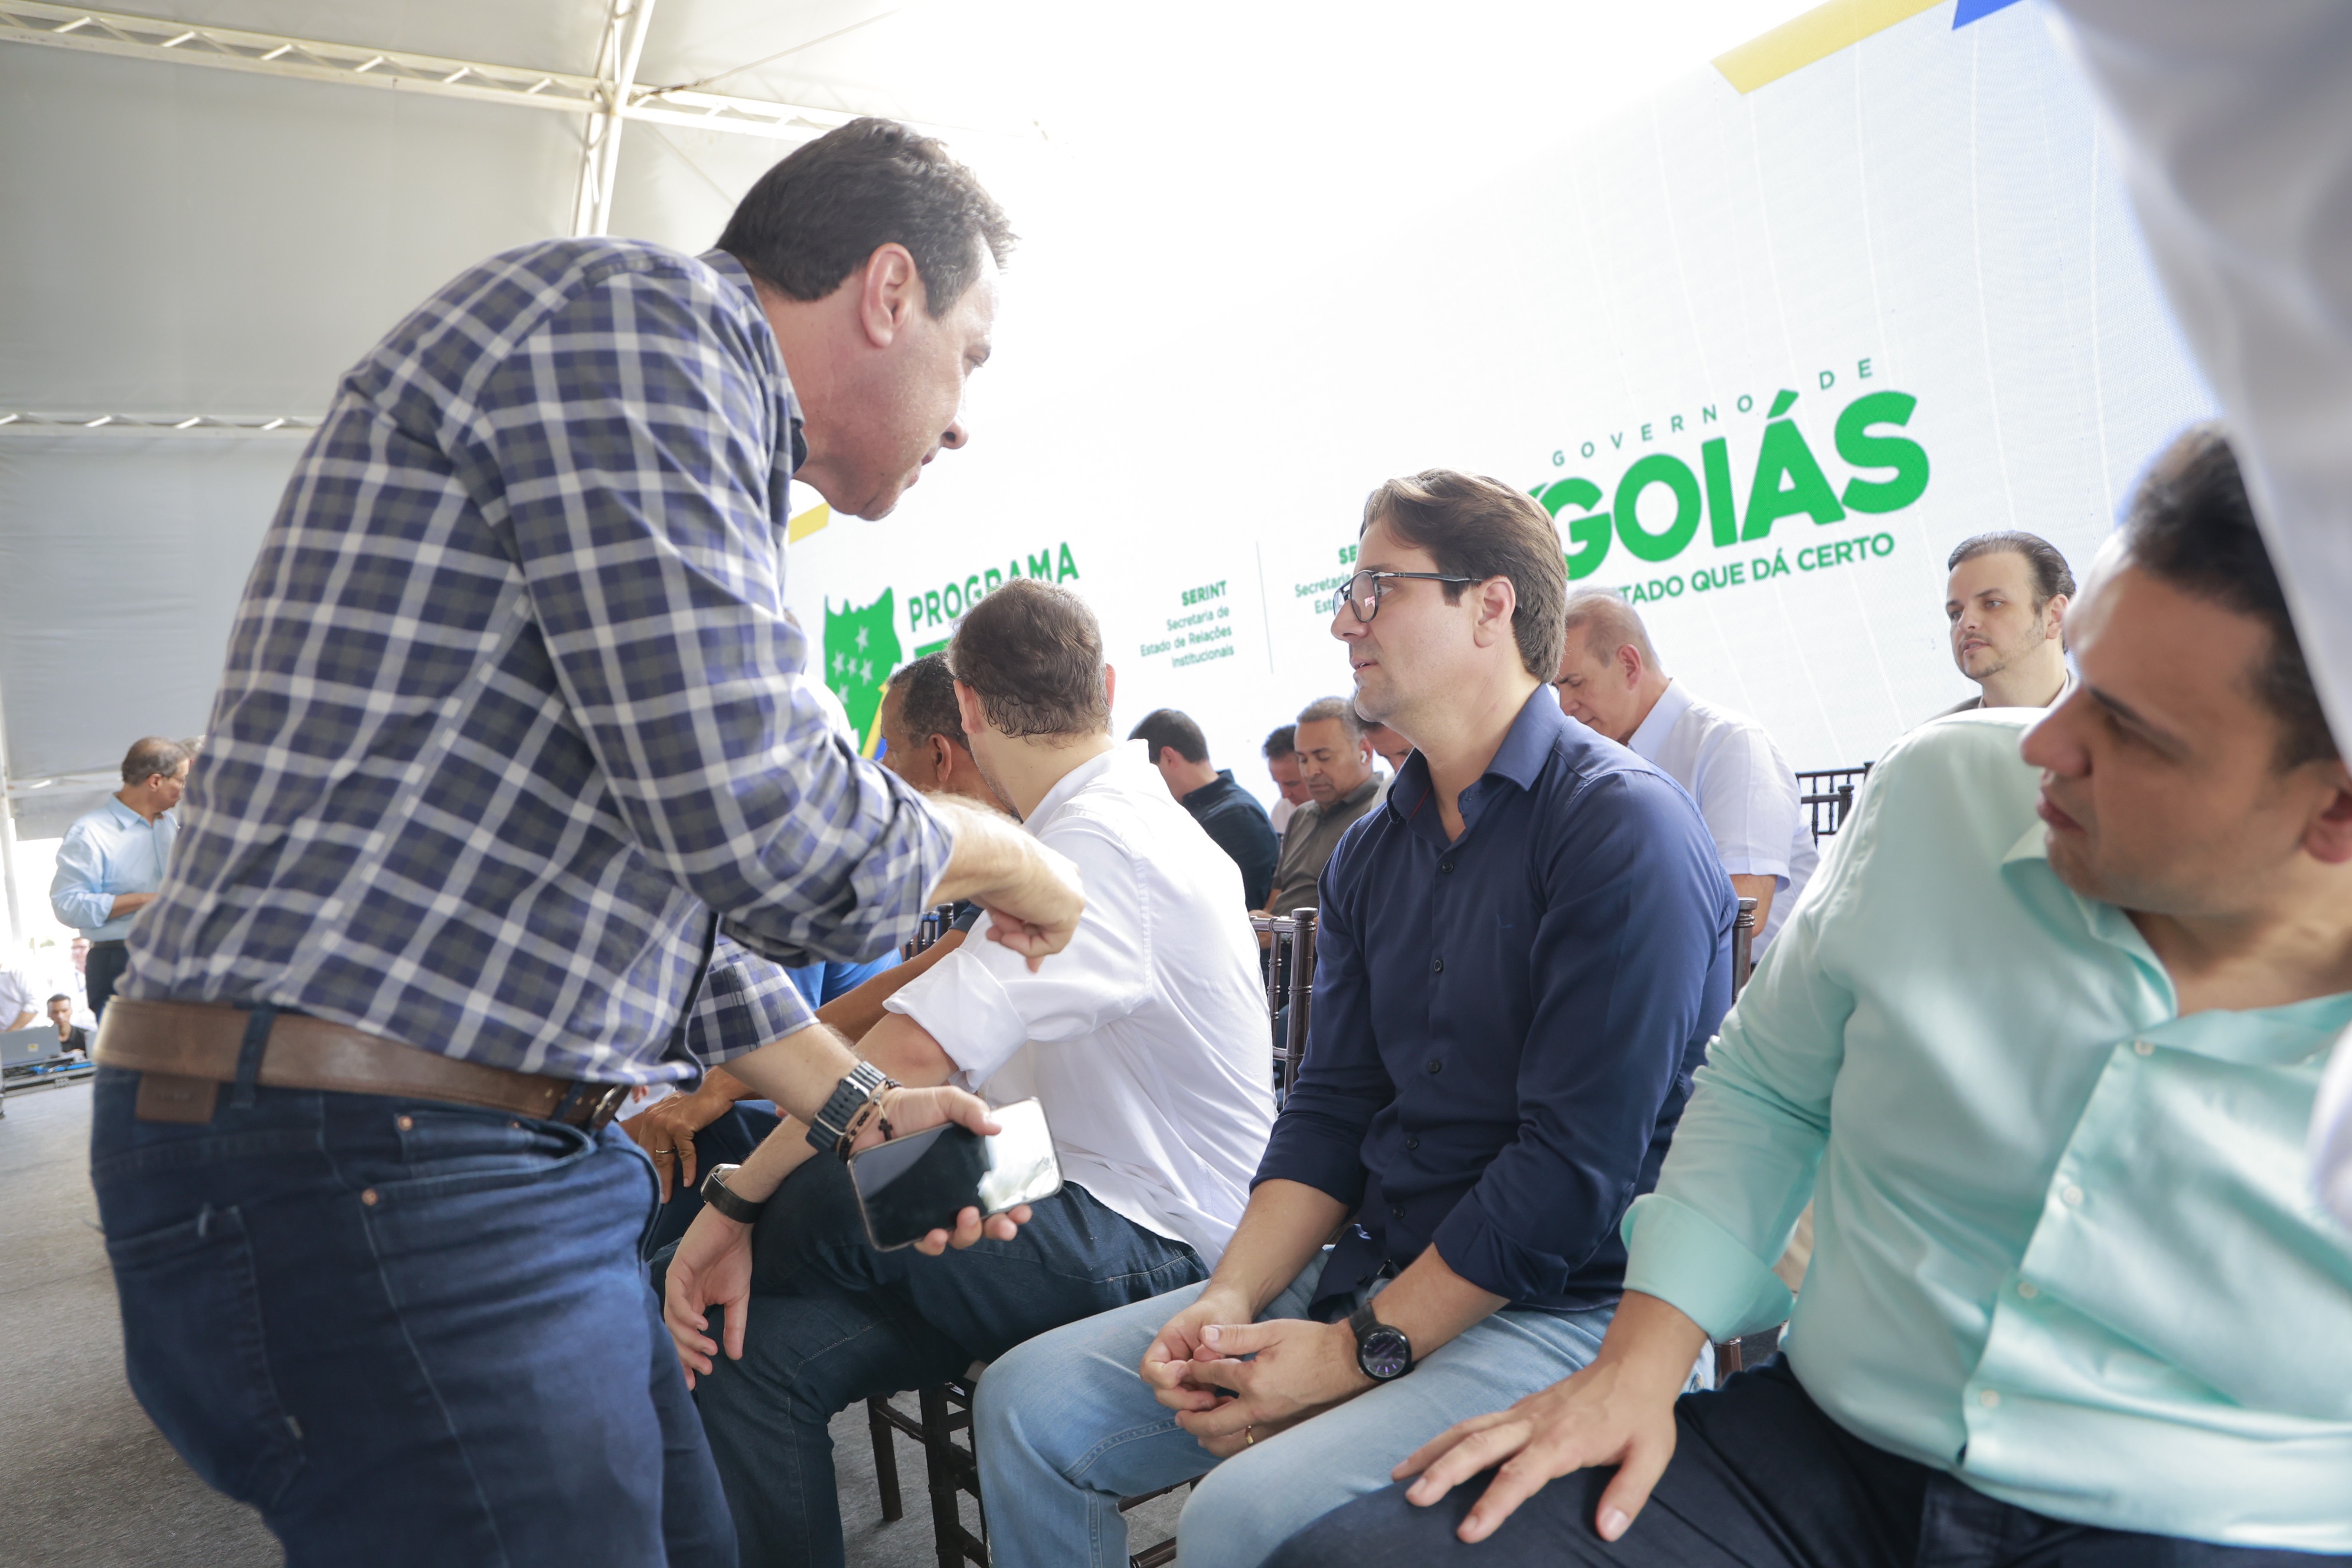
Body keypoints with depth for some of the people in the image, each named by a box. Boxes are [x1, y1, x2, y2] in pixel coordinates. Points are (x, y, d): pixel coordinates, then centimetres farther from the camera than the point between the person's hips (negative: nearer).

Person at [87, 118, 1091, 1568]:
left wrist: (857, 1108, 25)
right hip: (359, 1161, -10)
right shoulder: (644, 313, -12)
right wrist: (996, 854, -3)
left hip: (530, 1154, 10)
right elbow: (759, 826, -24)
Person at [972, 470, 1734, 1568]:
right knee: (1030, 1404, -2)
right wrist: (1234, 1298, -7)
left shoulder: (1623, 825, -14)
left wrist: (1364, 1350, -17)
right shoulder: (1370, 855, 12)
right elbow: (1330, 1108, 9)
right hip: (1375, 1270, 7)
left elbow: (1582, 1161, -19)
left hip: (1560, 1305, -7)